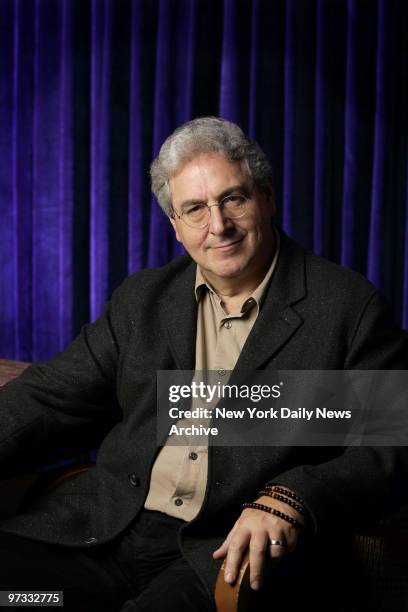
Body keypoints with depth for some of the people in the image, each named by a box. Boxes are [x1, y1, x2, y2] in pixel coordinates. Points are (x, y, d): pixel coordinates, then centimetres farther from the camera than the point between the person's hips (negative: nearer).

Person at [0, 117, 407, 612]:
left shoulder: (350, 306, 0)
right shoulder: (142, 299, 15)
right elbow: (54, 397, 10)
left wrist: (291, 501, -22)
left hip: (236, 554, -4)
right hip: (100, 533, 4)